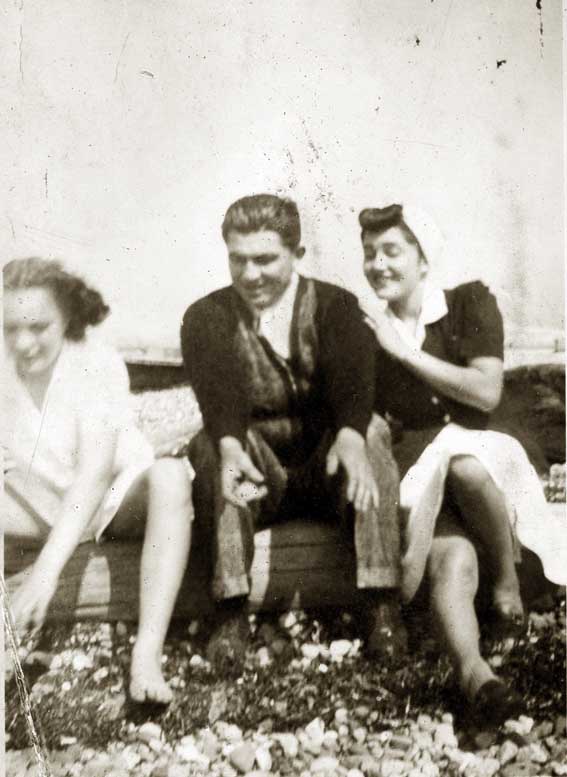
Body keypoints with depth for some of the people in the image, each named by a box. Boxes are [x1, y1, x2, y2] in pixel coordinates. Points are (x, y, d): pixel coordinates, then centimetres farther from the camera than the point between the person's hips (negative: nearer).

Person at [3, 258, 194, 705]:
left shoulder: (98, 364, -24)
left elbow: (96, 472, -35)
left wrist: (46, 570, -45)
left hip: (117, 501, -3)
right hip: (41, 506, 3)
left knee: (170, 475, -36)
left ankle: (148, 655, -42)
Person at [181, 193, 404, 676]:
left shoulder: (335, 306, 1)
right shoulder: (206, 318, 1)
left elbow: (353, 381, -20)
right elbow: (217, 392, -20)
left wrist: (350, 439, -43)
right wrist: (231, 449, -43)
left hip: (326, 470, 0)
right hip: (255, 473, 0)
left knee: (369, 432, -29)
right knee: (213, 443, -30)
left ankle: (383, 605, -29)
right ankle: (232, 614, -33)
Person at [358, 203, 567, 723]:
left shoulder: (470, 303, 2)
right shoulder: (365, 333, 6)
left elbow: (486, 392, -11)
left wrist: (404, 349, -11)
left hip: (479, 460, 0)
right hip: (418, 474, 1)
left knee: (463, 462, -38)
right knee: (454, 558, -31)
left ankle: (508, 579, -17)